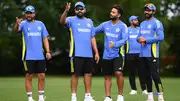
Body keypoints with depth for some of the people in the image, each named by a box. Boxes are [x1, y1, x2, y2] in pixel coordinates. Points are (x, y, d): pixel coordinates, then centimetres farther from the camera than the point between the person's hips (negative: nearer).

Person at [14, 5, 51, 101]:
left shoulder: (40, 24, 10)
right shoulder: (23, 23, -2)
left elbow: (45, 38, 11)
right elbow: (16, 30, -24)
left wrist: (48, 51, 0)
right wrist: (17, 24, -48)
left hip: (40, 56, 4)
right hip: (28, 56, -4)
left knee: (42, 76, 4)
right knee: (29, 76, -1)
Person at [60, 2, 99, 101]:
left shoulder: (89, 21, 15)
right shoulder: (72, 20, 0)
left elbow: (92, 38, 16)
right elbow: (62, 21, -23)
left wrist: (96, 52, 9)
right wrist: (66, 11, -42)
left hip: (89, 54, 5)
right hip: (76, 54, -5)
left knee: (88, 74, 7)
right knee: (75, 74, -3)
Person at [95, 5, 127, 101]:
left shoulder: (123, 26, -8)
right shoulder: (105, 24, 5)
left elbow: (124, 40, -18)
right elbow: (94, 30, 15)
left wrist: (115, 44, -33)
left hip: (117, 54, -5)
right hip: (107, 55, 5)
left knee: (118, 73, -21)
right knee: (107, 76, 9)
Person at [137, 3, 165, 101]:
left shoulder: (156, 23, -7)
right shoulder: (142, 24, 18)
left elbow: (161, 37, -17)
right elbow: (139, 36, 21)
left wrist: (146, 39, -16)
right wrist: (139, 39, -4)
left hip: (152, 53, -8)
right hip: (142, 54, 8)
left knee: (155, 75, -9)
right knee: (146, 75, 10)